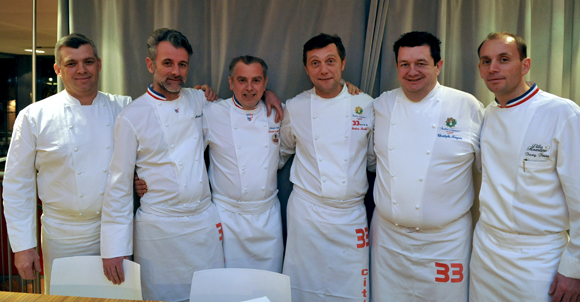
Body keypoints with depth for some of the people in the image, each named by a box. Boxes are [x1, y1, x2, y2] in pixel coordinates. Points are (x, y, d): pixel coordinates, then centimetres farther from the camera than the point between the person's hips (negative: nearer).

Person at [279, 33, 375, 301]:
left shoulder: (366, 105, 0)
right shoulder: (294, 108, 1)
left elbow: (375, 158, 9)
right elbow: (282, 151, 18)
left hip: (351, 216, 1)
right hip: (306, 212, 0)